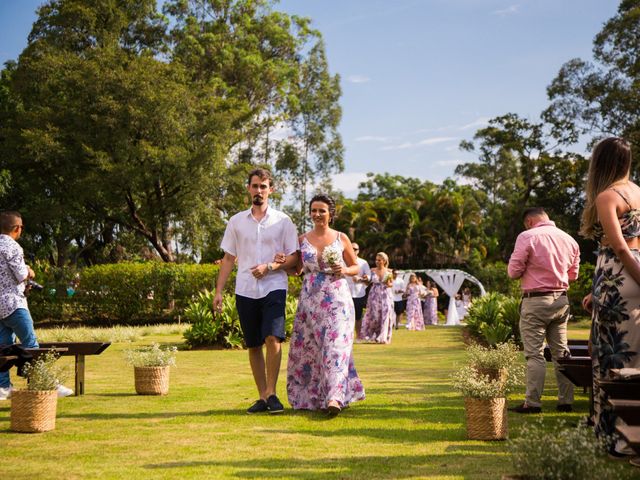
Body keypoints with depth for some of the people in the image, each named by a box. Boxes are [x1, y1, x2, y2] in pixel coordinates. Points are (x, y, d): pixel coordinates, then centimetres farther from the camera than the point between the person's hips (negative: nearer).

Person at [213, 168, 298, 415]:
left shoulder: (282, 221, 4)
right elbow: (228, 259, 11)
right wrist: (218, 291, 5)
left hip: (274, 287, -3)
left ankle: (271, 393, -9)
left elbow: (293, 257, 3)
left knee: (273, 338, -19)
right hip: (245, 291, 3)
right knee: (253, 345, 6)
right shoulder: (236, 221, 10)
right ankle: (262, 397, 14)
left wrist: (269, 267, -13)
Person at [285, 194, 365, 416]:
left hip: (337, 300, -3)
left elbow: (356, 267, 11)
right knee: (307, 348, 4)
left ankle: (334, 398, -20)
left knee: (334, 347, -13)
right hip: (310, 300, 3)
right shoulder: (303, 239, 9)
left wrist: (344, 270, -10)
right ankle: (310, 396, 19)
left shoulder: (341, 238, 4)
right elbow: (297, 269, 12)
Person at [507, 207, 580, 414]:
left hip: (535, 300, -6)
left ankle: (532, 403, -3)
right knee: (561, 352, 12)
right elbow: (573, 274, 16)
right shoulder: (569, 239, 8)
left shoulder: (527, 237, -9)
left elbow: (514, 271, -9)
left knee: (534, 354, -3)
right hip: (561, 300, 6)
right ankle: (566, 401, 15)